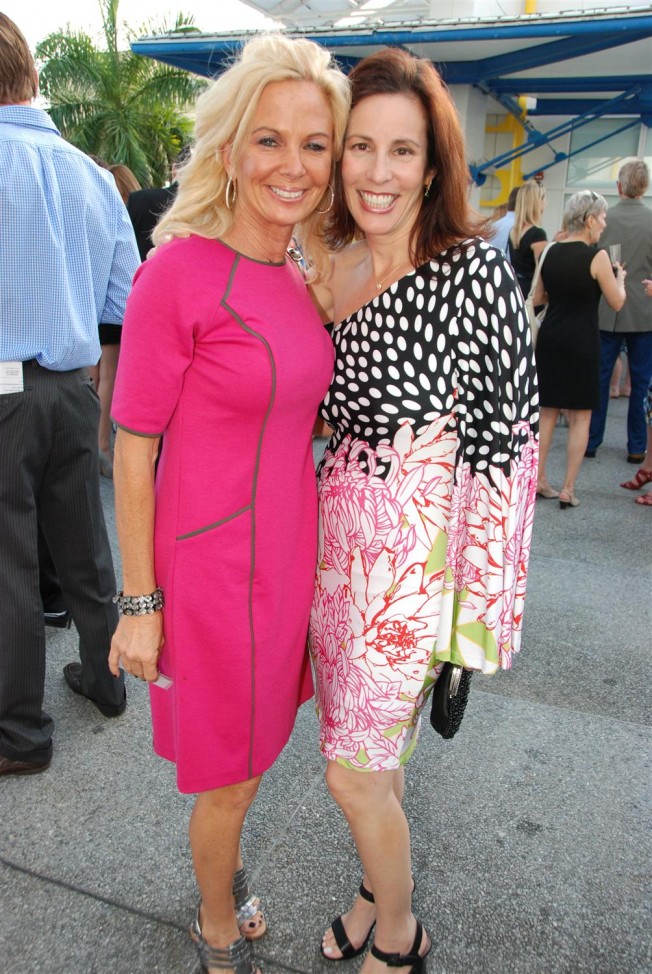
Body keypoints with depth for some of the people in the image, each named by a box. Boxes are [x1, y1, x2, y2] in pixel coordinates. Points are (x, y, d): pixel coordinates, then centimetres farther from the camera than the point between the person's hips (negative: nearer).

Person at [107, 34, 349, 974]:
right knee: (232, 774, 14)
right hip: (212, 560, -6)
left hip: (288, 544, 6)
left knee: (253, 747, 25)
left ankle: (224, 873, 54)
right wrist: (140, 602, -10)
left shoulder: (299, 274, 3)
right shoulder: (179, 271, -18)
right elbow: (133, 449, -14)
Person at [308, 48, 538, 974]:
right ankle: (379, 891, 48)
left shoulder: (475, 265, -13)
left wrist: (477, 593, -12)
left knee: (352, 771, 4)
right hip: (338, 529, 6)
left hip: (421, 542, -6)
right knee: (367, 743, 20)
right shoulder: (328, 264, 6)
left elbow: (509, 427, -12)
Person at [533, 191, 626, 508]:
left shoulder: (551, 252, 4)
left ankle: (539, 480, 19)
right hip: (581, 341, -5)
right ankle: (568, 489, 7)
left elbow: (537, 298, 13)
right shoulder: (597, 256, -12)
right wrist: (620, 277, 14)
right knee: (580, 417, 5)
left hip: (549, 337, 5)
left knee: (548, 411, 14)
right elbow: (617, 302, -4)